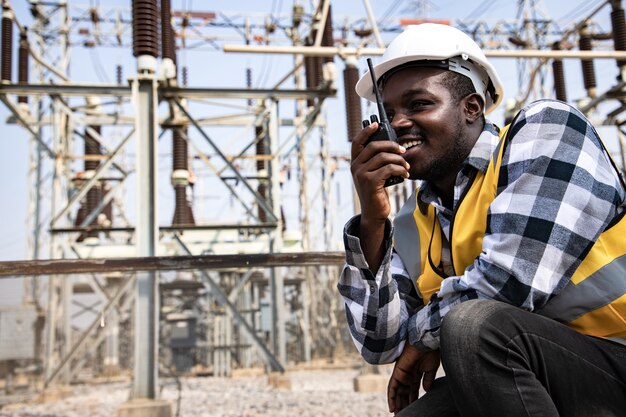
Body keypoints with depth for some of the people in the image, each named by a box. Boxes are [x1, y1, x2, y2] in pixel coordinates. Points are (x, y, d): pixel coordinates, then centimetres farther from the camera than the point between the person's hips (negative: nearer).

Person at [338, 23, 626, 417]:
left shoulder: (545, 128, -8)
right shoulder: (410, 227, 6)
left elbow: (513, 280, -21)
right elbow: (380, 344, -1)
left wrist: (425, 331, -3)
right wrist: (372, 219, -10)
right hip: (517, 380, 6)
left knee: (472, 324, -28)